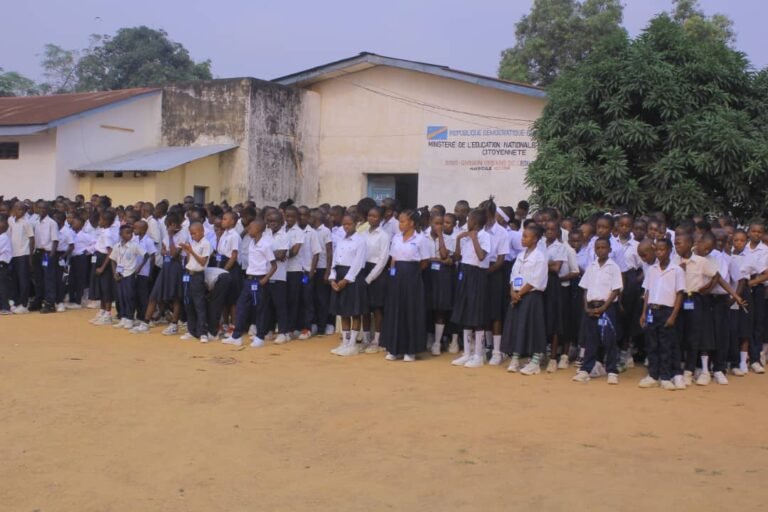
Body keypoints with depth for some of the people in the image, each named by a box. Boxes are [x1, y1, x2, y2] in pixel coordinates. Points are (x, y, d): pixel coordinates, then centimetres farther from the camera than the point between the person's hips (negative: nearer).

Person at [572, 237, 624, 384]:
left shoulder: (613, 267, -3)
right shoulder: (591, 267, 11)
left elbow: (615, 290, -6)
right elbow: (585, 288, 12)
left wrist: (603, 308, -13)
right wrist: (587, 307, -1)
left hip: (607, 307, -4)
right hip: (591, 306, 4)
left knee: (609, 340, -3)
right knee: (590, 339, 8)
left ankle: (612, 371, 3)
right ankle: (585, 370, 12)